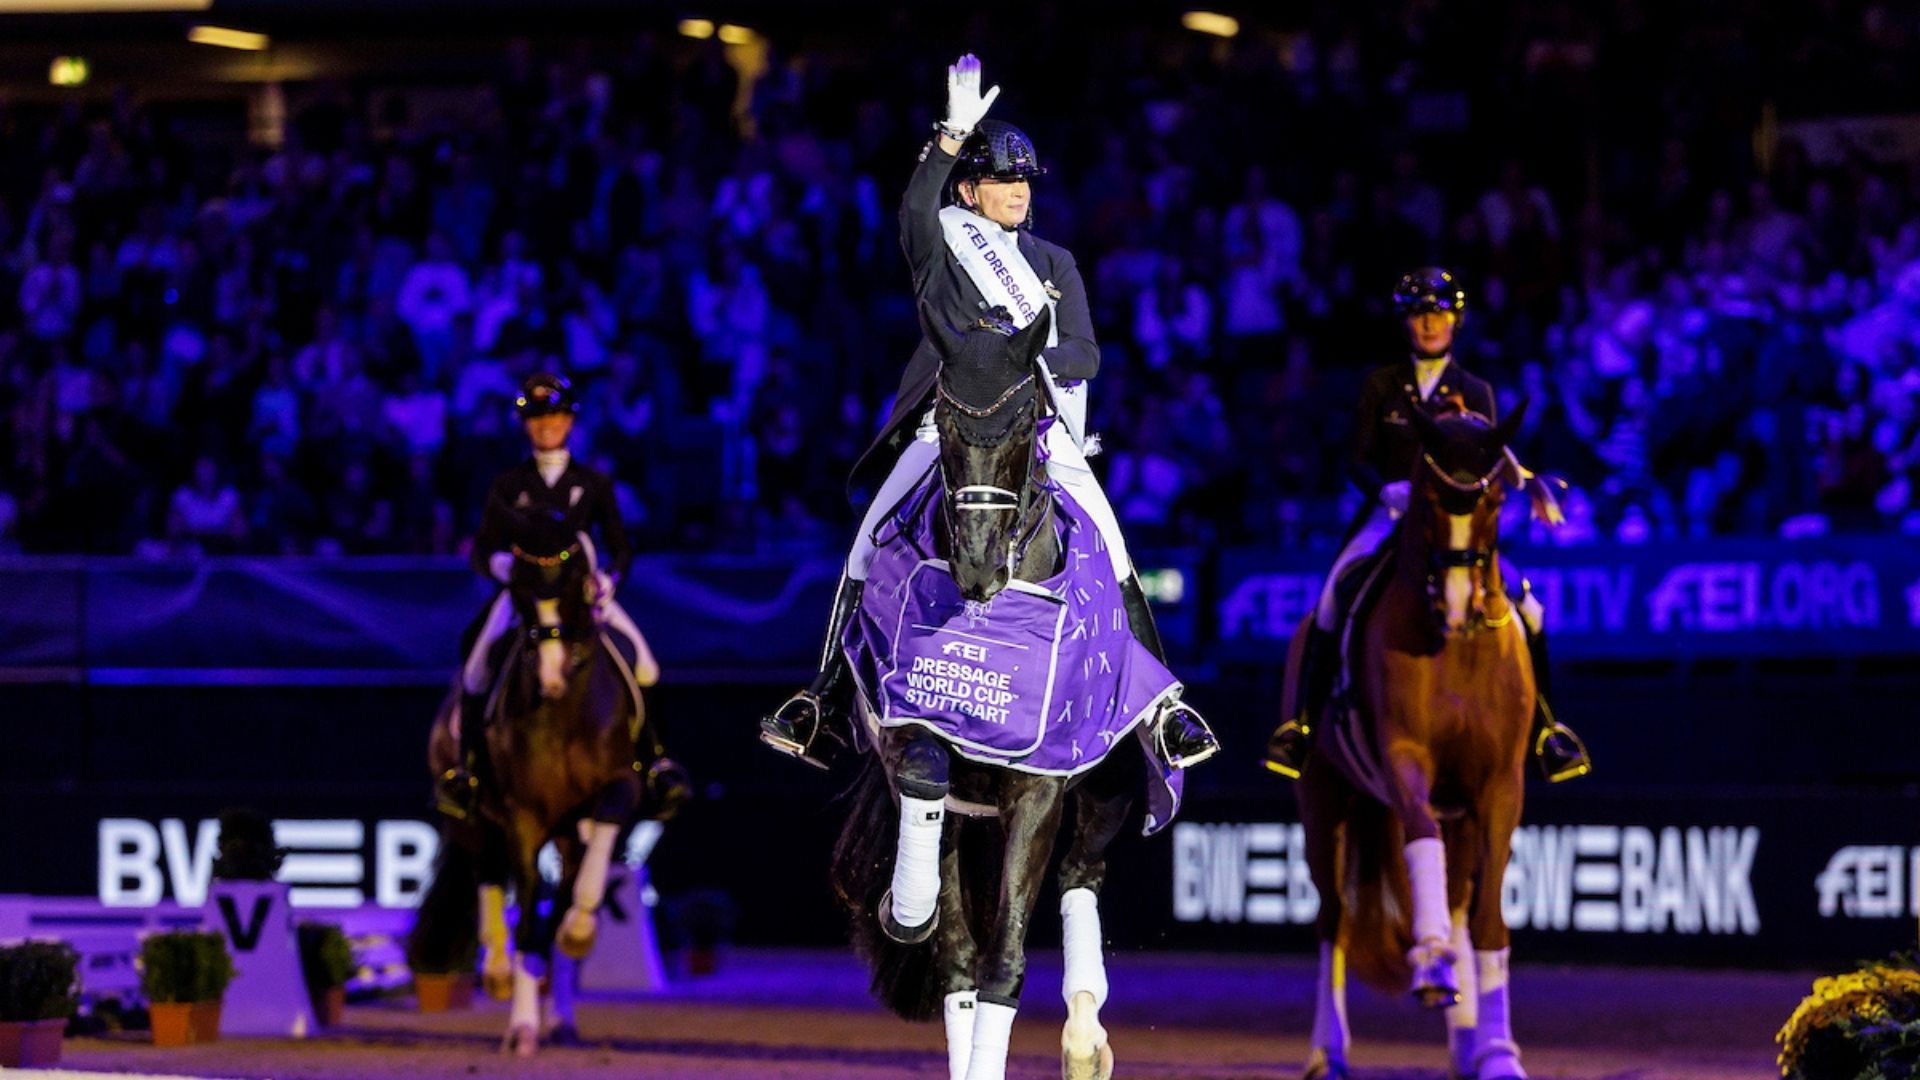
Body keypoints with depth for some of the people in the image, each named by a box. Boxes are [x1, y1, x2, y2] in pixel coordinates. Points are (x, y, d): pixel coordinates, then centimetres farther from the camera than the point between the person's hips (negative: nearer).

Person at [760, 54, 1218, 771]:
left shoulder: (1055, 265, 18)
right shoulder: (939, 242, 10)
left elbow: (1085, 354, 9)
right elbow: (917, 208, -14)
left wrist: (1033, 358, -13)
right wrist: (954, 134, -25)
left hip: (1041, 429, 1)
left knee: (1109, 552, -16)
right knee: (869, 548, -16)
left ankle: (1161, 707, -11)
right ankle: (825, 702, -9)